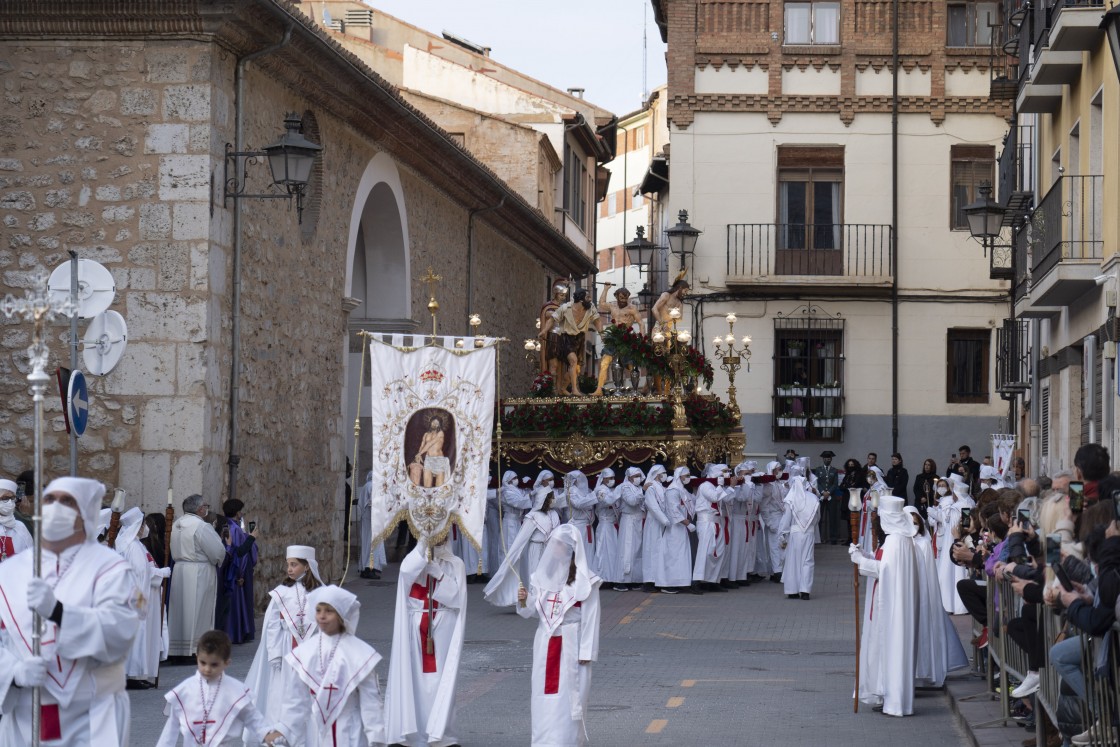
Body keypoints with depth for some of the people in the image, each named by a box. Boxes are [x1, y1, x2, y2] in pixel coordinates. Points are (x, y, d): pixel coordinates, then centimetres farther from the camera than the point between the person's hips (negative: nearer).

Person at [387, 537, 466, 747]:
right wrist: (422, 546, -19)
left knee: (440, 680, -5)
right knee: (412, 678, -3)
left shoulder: (455, 564, 7)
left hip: (442, 630, -1)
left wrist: (438, 574, -14)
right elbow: (406, 571, -16)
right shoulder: (415, 559, 8)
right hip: (415, 630, 1)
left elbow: (456, 596, -5)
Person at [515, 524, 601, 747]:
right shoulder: (542, 576, 8)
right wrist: (524, 602, -9)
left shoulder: (585, 581, -7)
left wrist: (586, 651, -10)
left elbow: (590, 618, -7)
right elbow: (534, 611, 13)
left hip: (571, 645, -5)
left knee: (568, 694, -4)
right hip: (545, 644, 5)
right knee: (543, 692, 5)